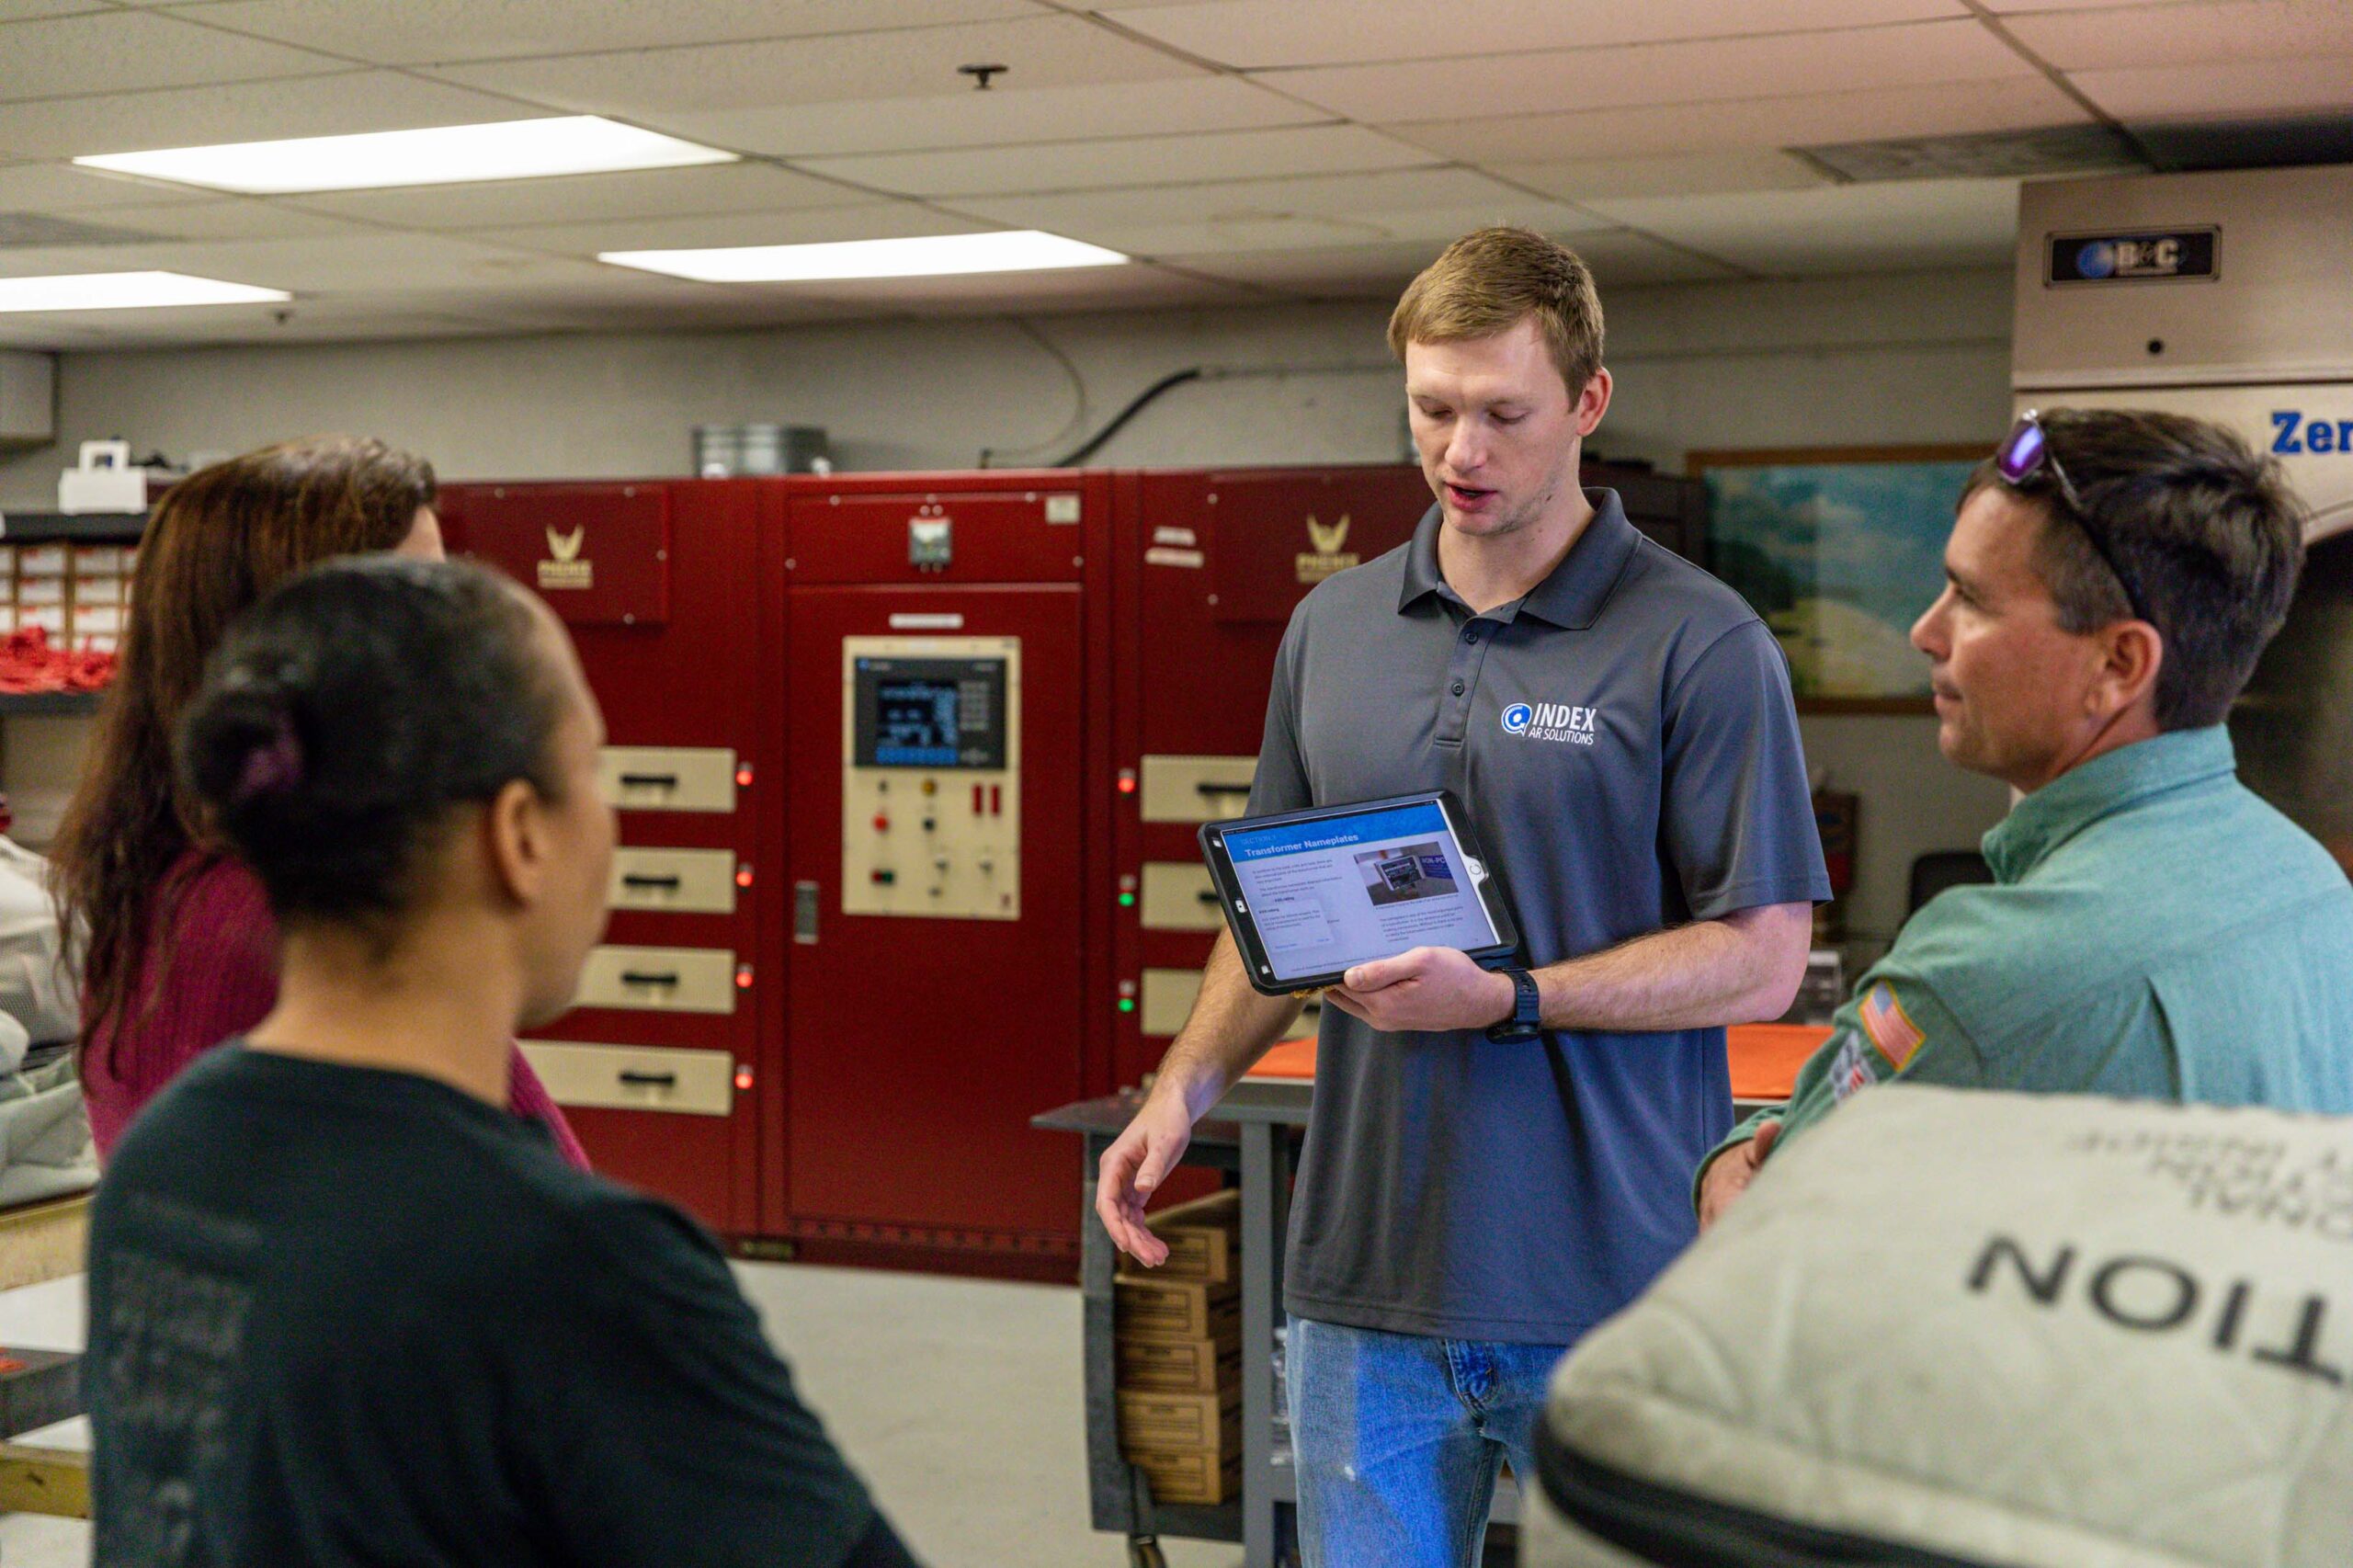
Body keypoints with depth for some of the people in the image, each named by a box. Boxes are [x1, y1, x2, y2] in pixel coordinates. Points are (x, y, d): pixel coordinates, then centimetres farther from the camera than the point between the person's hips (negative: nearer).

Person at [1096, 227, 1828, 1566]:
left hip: (1612, 1288, -4)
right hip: (1367, 1270, 4)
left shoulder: (1703, 644, -6)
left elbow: (1762, 959, -8)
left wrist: (1508, 1001, -18)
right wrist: (1186, 1085, 2)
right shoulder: (1332, 629, 10)